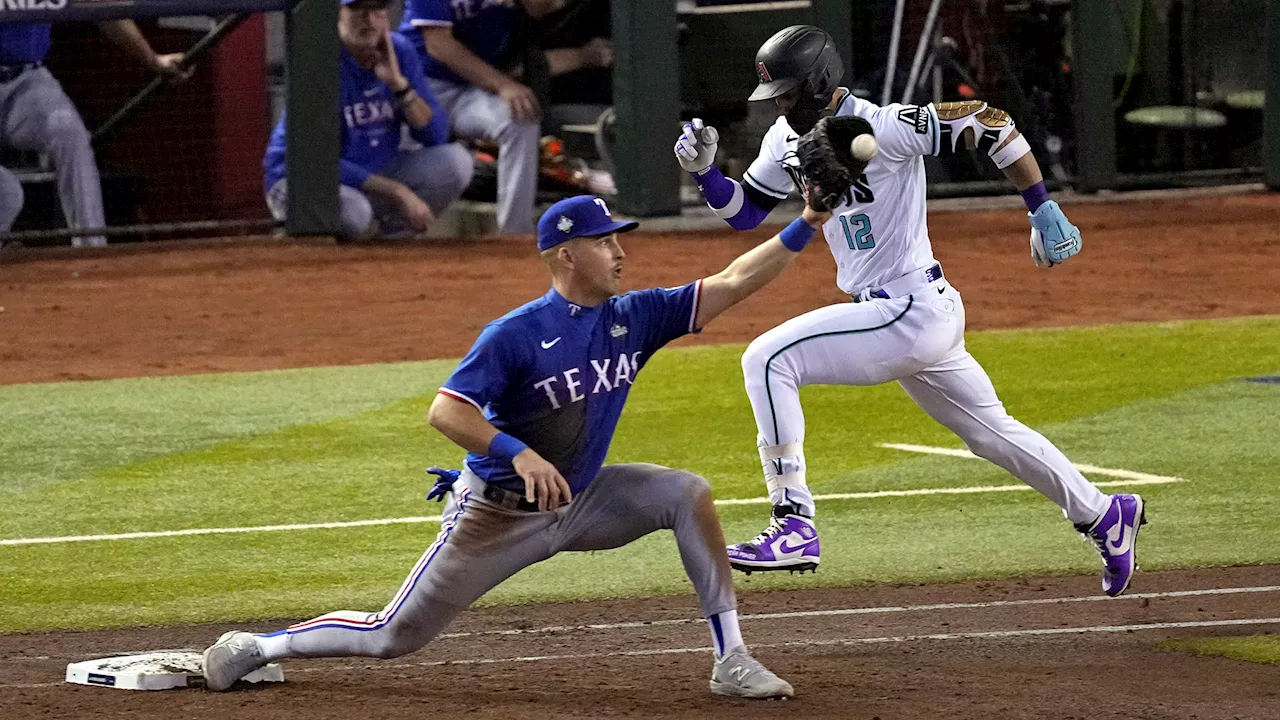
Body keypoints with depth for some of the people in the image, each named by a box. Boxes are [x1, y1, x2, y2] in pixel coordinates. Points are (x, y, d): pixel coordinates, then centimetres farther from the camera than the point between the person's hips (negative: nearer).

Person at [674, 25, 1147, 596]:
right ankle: (1105, 517, 36)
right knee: (991, 432, 21)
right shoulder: (788, 138, 6)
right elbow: (742, 211, 14)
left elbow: (988, 122, -17)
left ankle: (795, 527, -21)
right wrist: (703, 169, -6)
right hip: (898, 317, 9)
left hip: (912, 311, -9)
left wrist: (1043, 210, -14)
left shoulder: (884, 128, -19)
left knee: (768, 359, -19)